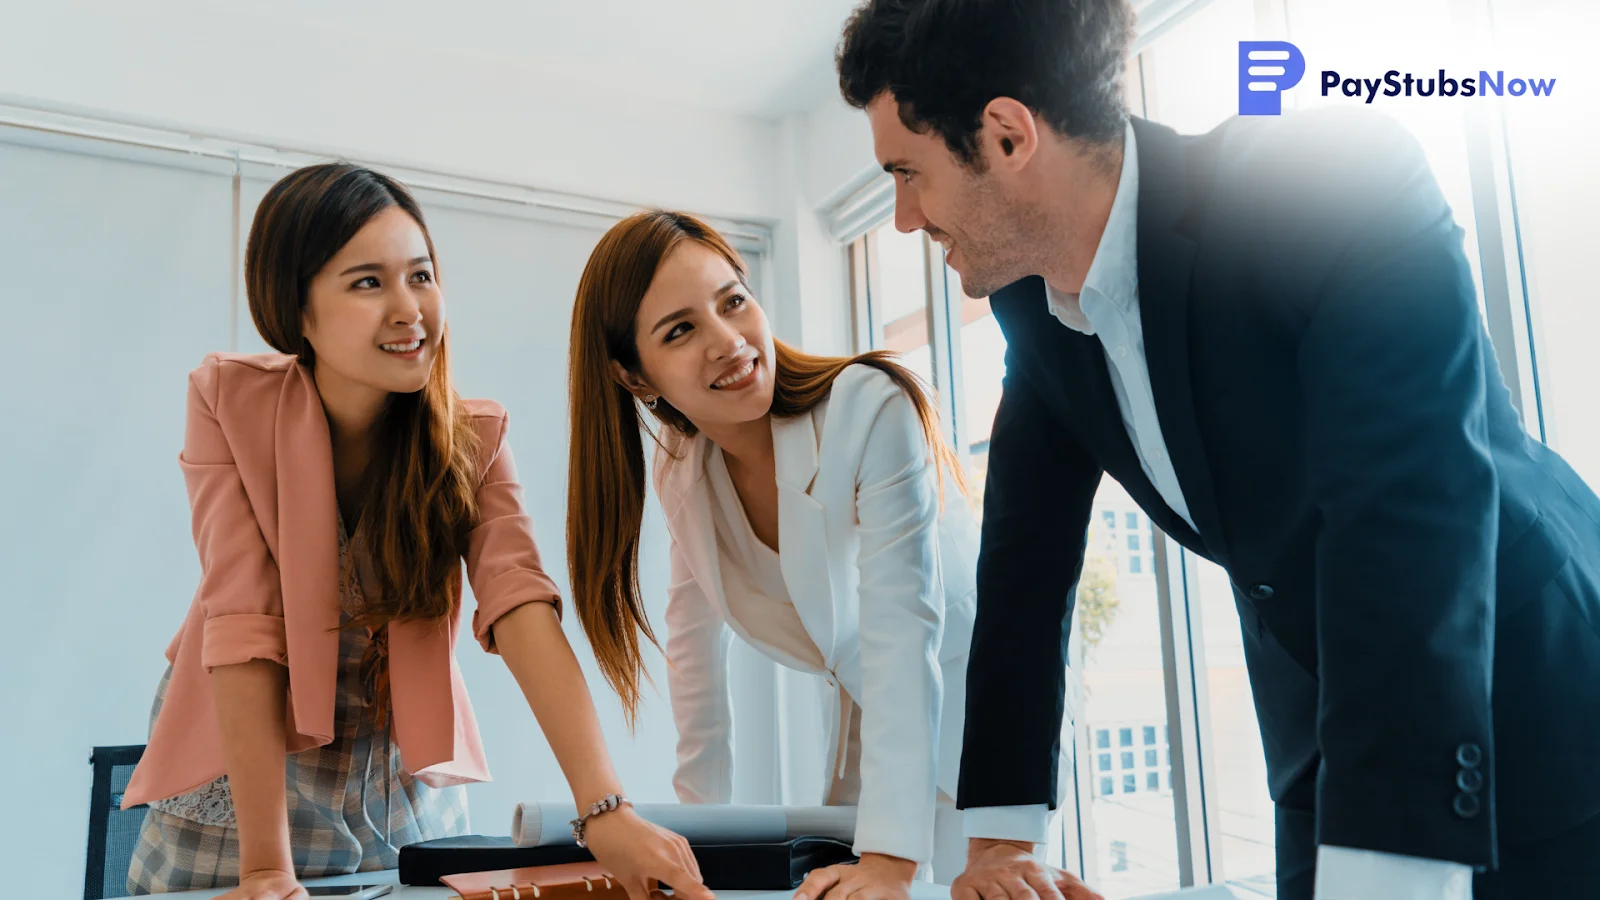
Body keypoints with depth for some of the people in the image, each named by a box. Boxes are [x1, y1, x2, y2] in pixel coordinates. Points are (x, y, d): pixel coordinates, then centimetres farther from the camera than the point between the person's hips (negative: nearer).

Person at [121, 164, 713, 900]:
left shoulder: (472, 438, -13)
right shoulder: (228, 400, -17)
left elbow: (522, 609, -27)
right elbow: (243, 621, -23)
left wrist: (604, 810, -40)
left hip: (406, 785, 2)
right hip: (242, 769, -1)